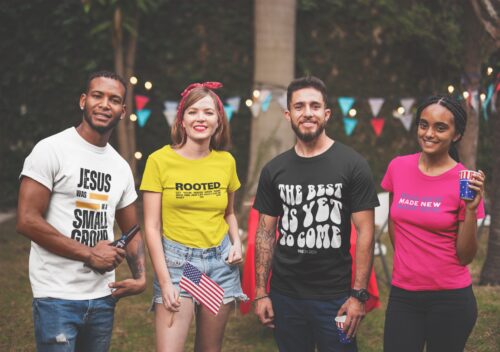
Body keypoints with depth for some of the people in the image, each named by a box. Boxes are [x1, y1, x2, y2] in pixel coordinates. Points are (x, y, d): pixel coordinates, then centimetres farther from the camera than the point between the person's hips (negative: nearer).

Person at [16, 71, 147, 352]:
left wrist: (141, 277, 0)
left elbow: (132, 231, 18)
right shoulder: (51, 150, -8)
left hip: (103, 296, 6)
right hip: (58, 297, -6)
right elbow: (27, 221, -14)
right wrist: (89, 254, -13)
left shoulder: (121, 167, 11)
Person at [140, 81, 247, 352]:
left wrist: (236, 242, -1)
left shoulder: (226, 161, 4)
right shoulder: (160, 160, -7)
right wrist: (165, 282, -11)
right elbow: (152, 226, -7)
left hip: (221, 262, 4)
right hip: (177, 261, -4)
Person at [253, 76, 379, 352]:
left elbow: (365, 231, -7)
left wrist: (359, 294, -12)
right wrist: (260, 292, 3)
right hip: (285, 295, 3)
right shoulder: (274, 170, 5)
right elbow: (265, 233, 8)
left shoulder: (352, 165, -5)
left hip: (335, 297, -3)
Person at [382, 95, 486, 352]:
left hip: (451, 299, -3)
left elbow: (465, 256, -9)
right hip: (402, 295, 3)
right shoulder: (397, 167, -1)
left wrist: (471, 208, -21)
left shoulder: (466, 181, -10)